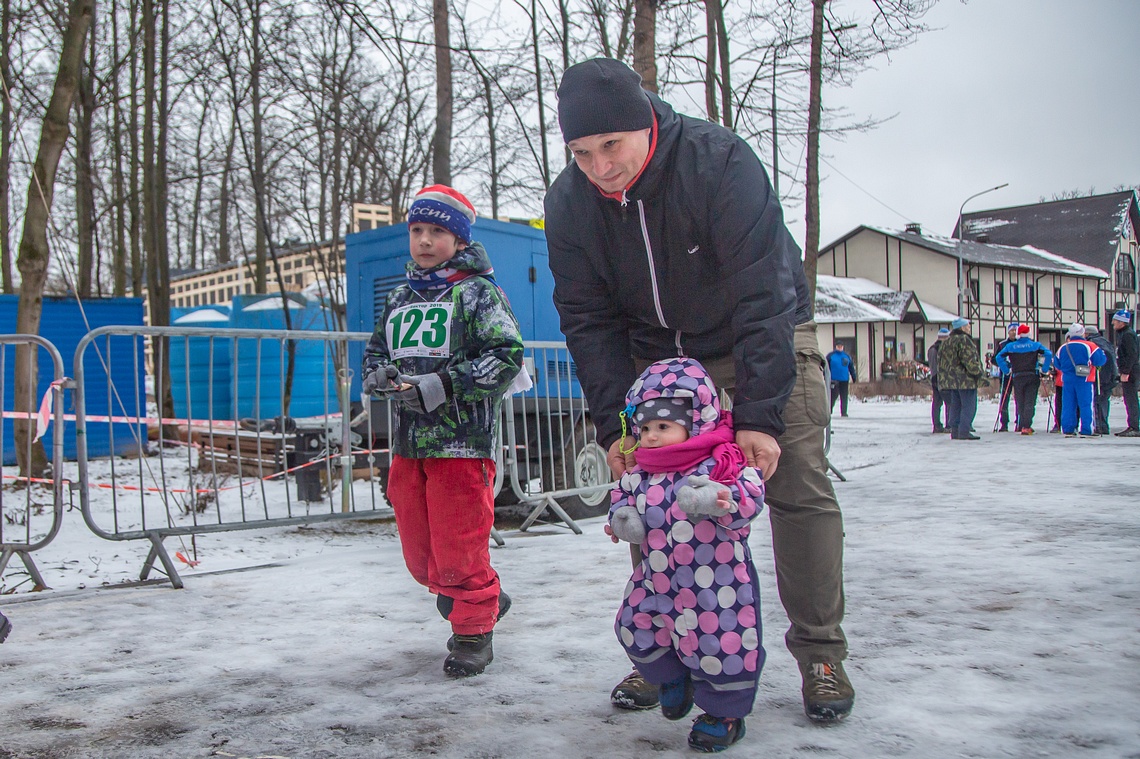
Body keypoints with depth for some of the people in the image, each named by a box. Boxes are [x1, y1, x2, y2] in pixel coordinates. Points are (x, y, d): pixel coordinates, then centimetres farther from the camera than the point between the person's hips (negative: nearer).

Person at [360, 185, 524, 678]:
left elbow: (506, 357, -11)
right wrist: (379, 375, -2)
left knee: (458, 549, -3)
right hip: (407, 443, 7)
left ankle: (473, 632, 17)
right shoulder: (399, 300, 17)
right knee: (420, 553, 12)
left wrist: (440, 387, -18)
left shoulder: (477, 292, -3)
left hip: (462, 441, -7)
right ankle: (486, 599, 34)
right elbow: (374, 353, 23)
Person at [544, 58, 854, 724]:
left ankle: (820, 652, 8)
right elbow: (589, 321, -10)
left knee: (797, 488, -8)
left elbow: (763, 295, -30)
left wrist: (760, 414, -34)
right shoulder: (569, 203, -16)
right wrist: (616, 423, -18)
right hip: (660, 352, 4)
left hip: (768, 338, -3)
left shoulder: (720, 162, -29)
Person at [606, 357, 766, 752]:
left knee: (718, 647, 0)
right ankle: (672, 677, 45)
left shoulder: (720, 463, -16)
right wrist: (623, 518, -5)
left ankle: (724, 713, 27)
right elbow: (622, 494, 17)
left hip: (716, 583, -6)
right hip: (657, 578, 6)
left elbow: (750, 494, -26)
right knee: (637, 631, 15)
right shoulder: (640, 474, 3)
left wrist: (721, 500, -46)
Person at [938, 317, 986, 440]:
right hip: (966, 380, -9)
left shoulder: (947, 341, 14)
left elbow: (941, 361, 16)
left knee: (955, 406, 12)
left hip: (951, 379, 9)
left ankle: (955, 431, 13)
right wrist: (980, 375, -14)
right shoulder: (964, 340, -13)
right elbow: (970, 361, -19)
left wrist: (943, 379, 19)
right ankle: (964, 432, -7)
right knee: (968, 406, -4)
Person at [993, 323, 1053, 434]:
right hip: (1032, 376, -1)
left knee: (1020, 403, 12)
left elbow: (999, 357, 0)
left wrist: (1006, 370, 5)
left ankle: (1021, 425, 15)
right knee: (1030, 402, -1)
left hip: (1017, 377, 1)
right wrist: (1044, 370, -1)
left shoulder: (1010, 346, 4)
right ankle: (1026, 426, -11)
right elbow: (1048, 354, -8)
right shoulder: (1035, 345, 2)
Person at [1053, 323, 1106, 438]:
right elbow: (1100, 360, -10)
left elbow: (1058, 365, 16)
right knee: (1086, 405, -1)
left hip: (1067, 380, 4)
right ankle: (1087, 430, -2)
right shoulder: (1089, 346, -7)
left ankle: (1068, 430, 6)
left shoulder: (1062, 348, 9)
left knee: (1068, 405, 7)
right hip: (1083, 380, -4)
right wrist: (1103, 355, 10)